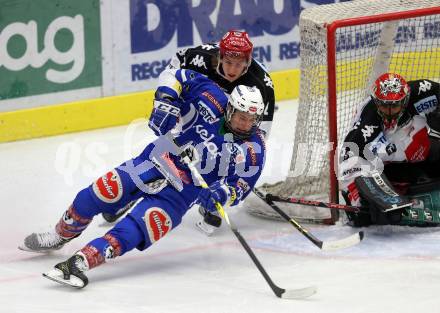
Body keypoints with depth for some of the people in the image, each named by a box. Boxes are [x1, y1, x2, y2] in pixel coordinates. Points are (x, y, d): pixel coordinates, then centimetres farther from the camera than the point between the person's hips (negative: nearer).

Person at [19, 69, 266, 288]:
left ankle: (83, 261, -34)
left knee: (138, 227, -25)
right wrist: (166, 103, -17)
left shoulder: (253, 150, -10)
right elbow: (182, 78, -1)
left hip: (183, 190, -2)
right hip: (157, 161, 2)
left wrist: (223, 192, -29)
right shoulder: (213, 101, -11)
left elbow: (242, 186, -7)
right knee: (98, 194, -7)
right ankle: (61, 236, 20)